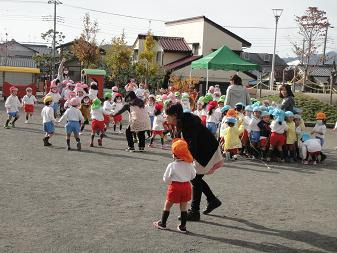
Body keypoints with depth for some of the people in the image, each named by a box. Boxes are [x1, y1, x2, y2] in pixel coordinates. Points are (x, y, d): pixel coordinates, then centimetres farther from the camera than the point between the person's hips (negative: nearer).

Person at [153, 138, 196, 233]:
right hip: (186, 186, 4)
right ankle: (183, 226, 13)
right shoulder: (189, 164, -4)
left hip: (175, 187, -3)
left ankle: (162, 223, 23)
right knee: (184, 207, 11)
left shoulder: (172, 166, -15)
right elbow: (193, 176, 8)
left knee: (167, 205, 12)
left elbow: (166, 179, -8)